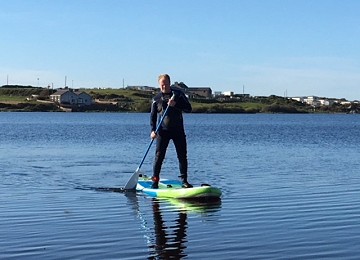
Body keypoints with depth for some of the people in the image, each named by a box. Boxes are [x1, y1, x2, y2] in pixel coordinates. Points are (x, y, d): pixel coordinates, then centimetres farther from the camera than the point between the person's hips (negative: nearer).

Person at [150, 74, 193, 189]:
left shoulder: (178, 94, 2)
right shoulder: (156, 99, 3)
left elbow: (189, 108, -3)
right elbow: (153, 116, 6)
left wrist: (176, 104, -19)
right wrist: (153, 130, -9)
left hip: (178, 130, 1)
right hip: (163, 131, -1)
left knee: (182, 156, 1)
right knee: (159, 156, -7)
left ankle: (184, 180, 10)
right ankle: (155, 180, -2)